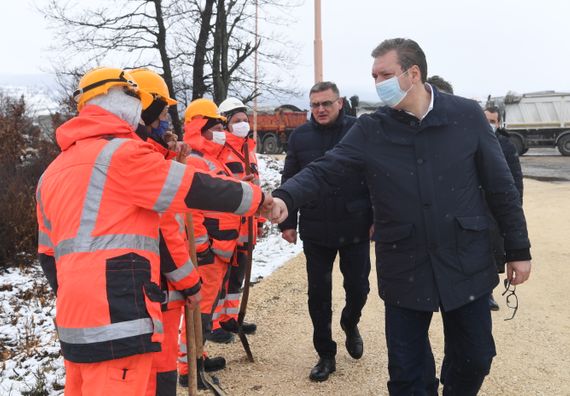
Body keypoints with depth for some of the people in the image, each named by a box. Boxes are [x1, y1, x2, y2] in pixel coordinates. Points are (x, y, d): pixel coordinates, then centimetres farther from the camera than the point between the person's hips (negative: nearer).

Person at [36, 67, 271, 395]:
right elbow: (196, 190, -7)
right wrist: (255, 197, 7)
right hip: (116, 322, -9)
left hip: (75, 322, 9)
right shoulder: (122, 153, -8)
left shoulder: (54, 171, 19)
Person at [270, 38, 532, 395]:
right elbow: (324, 171, -11)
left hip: (466, 264, 0)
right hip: (404, 268, 0)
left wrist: (518, 249, 1)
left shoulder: (467, 116, -4)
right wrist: (285, 198, -30)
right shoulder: (370, 130, -2)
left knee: (475, 359, 15)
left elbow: (500, 186, -1)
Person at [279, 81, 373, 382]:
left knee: (358, 287, 8)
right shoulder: (299, 136, 3)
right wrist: (288, 222, 4)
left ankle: (350, 325, 41)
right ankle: (325, 354, 22)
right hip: (315, 230, 2)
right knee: (318, 292, 7)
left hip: (355, 227, -1)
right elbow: (289, 181, 6)